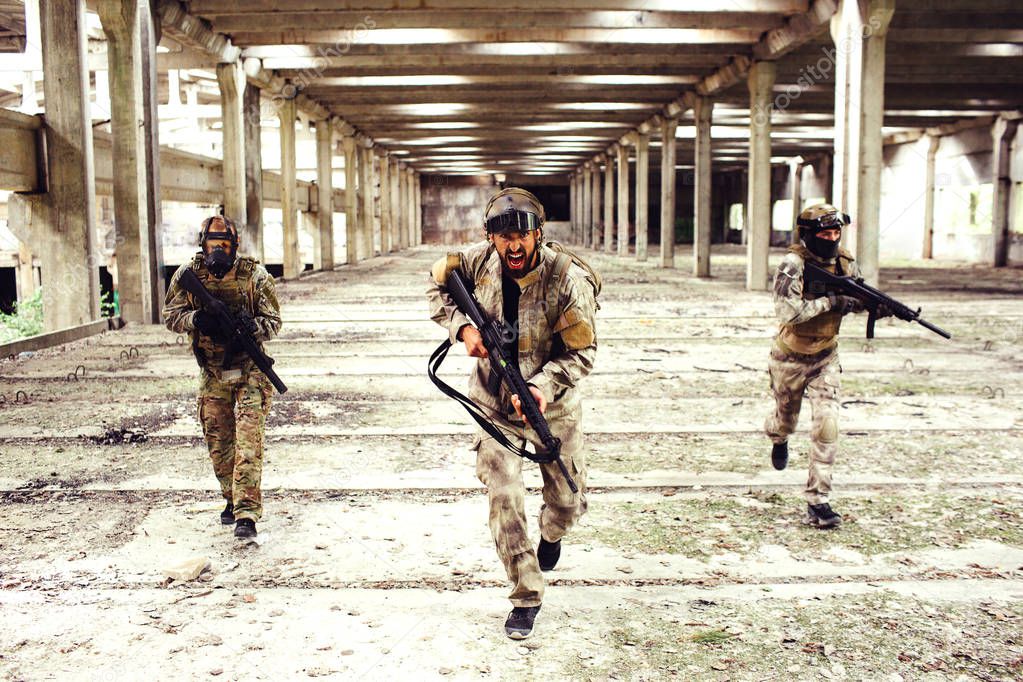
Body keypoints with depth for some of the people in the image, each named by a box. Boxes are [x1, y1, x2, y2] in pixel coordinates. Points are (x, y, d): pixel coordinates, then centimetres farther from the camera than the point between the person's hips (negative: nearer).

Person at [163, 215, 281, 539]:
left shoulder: (255, 276, -10)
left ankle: (247, 513, -14)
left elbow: (273, 322, -6)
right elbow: (170, 315, 1)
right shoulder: (188, 274, -2)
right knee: (218, 443, 12)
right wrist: (196, 319, -21)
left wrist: (253, 325, -29)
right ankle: (233, 500, 31)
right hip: (213, 375, 4)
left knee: (248, 441, -12)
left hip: (249, 371, -3)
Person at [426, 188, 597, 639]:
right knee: (504, 500, -7)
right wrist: (463, 328, -15)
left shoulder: (569, 281, -24)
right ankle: (526, 597, 10)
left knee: (568, 502, 13)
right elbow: (437, 287, 4)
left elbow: (581, 352, -18)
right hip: (494, 404, 1)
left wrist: (542, 385, -34)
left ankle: (551, 534, 52)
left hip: (552, 407, -1)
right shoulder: (478, 261, -14)